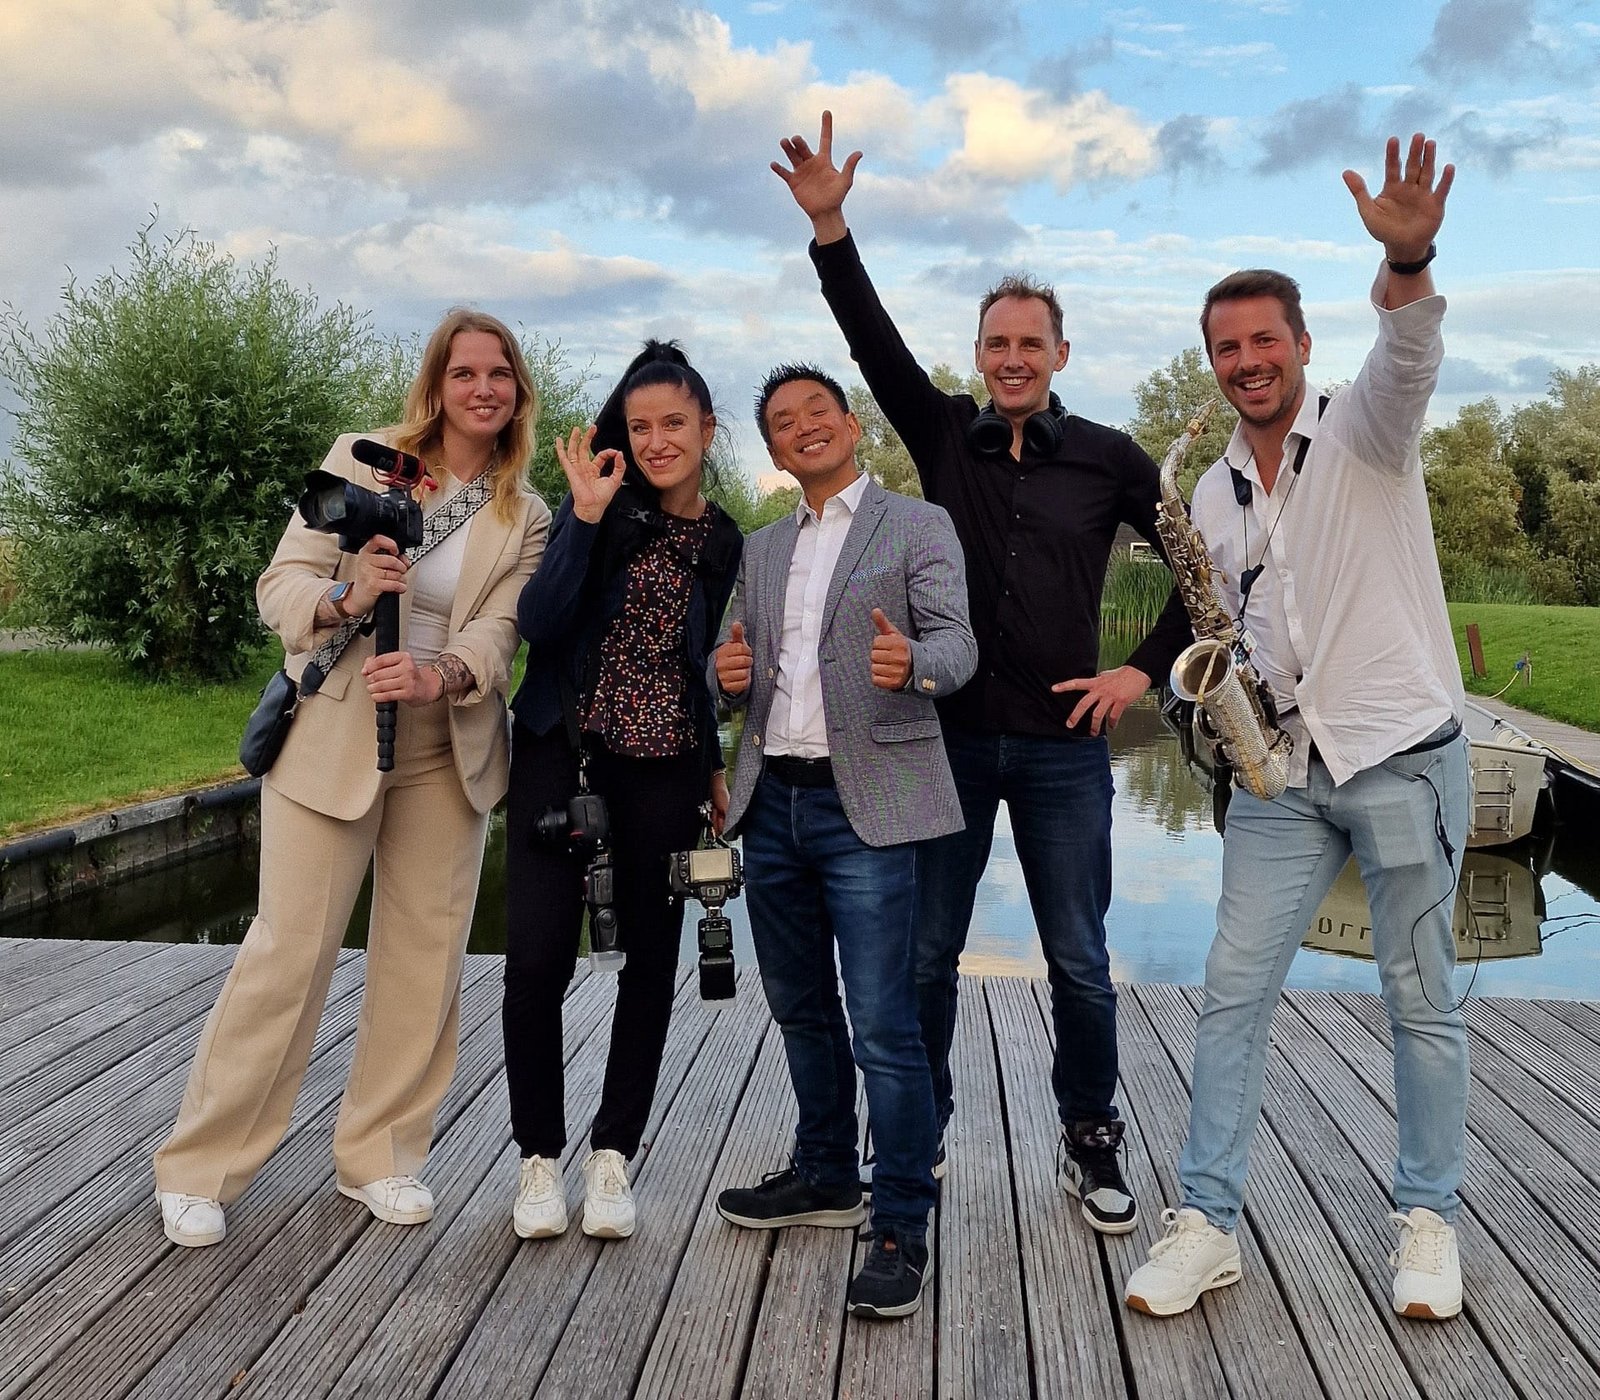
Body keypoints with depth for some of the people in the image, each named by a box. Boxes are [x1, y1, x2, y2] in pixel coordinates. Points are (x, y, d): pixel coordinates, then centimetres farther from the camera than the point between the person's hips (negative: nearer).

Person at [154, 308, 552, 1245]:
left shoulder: (526, 520, 4)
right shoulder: (361, 461, -1)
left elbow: (495, 634, -9)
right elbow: (280, 584, -5)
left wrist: (439, 674, -30)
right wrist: (347, 595, -26)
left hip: (448, 760, 3)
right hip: (330, 745, -3)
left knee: (423, 961, 7)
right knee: (290, 952, -2)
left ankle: (381, 1153, 24)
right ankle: (202, 1167, 13)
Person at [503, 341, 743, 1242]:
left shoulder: (724, 543, 10)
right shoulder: (604, 507, -1)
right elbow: (538, 623, -13)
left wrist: (715, 764, 16)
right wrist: (586, 516, -20)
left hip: (665, 767, 3)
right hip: (562, 752, -3)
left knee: (652, 960, 5)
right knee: (538, 959, -7)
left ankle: (613, 1155, 20)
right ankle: (541, 1156, 12)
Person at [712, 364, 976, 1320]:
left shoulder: (917, 526, 1)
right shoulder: (761, 551, 18)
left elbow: (956, 641, -10)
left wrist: (914, 662, -33)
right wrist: (732, 676, -3)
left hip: (866, 805, -6)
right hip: (772, 802, 6)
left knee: (884, 1026, -8)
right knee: (802, 1010, 17)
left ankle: (902, 1225, 2)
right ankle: (827, 1176, 34)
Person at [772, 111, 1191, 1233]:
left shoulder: (1109, 459, 2)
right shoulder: (945, 434, 5)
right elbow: (872, 338, -7)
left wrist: (1147, 669, 0)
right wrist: (831, 228, -19)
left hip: (1064, 745, -1)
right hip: (950, 735, 1)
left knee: (1079, 961, 7)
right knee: (925, 951, 8)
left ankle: (1092, 1140, 25)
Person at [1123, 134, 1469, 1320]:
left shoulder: (1364, 433, -4)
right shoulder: (1214, 496, 11)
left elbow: (1411, 363, -27)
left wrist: (1408, 264, -48)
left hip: (1402, 756, -4)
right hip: (1282, 770, 5)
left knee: (1421, 999, 6)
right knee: (1234, 988, 1)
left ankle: (1429, 1218, 23)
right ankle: (1209, 1222, 10)